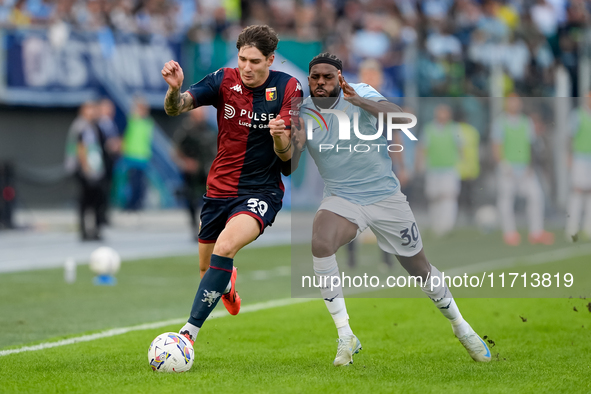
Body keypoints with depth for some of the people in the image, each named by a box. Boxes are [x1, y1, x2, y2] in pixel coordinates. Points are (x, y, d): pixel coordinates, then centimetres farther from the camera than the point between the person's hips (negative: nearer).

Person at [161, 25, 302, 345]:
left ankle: (189, 332, -29)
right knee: (206, 269, 13)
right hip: (220, 189, 4)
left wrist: (280, 137, -35)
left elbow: (286, 155, -11)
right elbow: (176, 108, -17)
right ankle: (227, 284, 54)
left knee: (225, 246, -30)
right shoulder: (224, 81, -6)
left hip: (262, 191, -4)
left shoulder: (288, 88, -10)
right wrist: (174, 89, -40)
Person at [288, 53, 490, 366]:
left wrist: (361, 102, -40)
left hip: (385, 195, 0)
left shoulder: (360, 94, -10)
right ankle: (345, 336, -22)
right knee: (320, 244, -30)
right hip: (342, 199, 0)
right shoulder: (303, 114, -6)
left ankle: (460, 326, 33)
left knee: (418, 267, 8)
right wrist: (294, 144, -34)